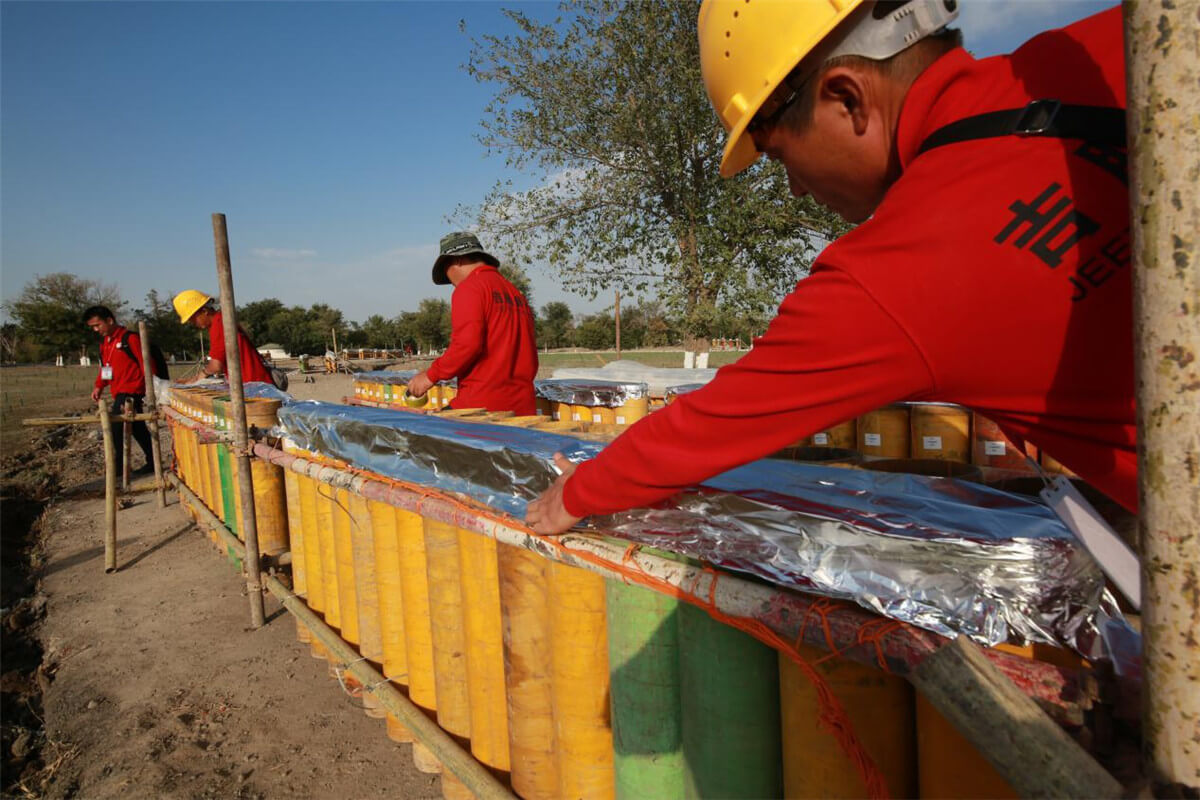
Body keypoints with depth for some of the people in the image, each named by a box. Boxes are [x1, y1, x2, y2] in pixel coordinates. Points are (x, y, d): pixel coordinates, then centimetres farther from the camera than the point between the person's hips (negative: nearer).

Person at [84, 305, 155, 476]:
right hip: (119, 392, 9)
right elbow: (104, 366, 22)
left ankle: (118, 471, -9)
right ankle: (152, 463, 20)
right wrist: (99, 386, 9)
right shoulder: (104, 342, 16)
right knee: (137, 429, 13)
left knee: (117, 429, -13)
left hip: (130, 391, -9)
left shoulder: (130, 338, -10)